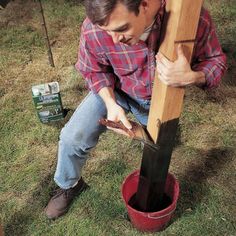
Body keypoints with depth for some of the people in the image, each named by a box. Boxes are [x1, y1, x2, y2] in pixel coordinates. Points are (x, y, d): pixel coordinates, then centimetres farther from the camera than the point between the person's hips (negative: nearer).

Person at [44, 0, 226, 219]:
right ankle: (69, 185, 19)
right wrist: (110, 103, -28)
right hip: (114, 90, 0)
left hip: (160, 97, 1)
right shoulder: (94, 29, -33)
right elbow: (94, 70, -11)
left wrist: (191, 77, -42)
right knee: (72, 138, -13)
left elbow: (215, 62, -19)